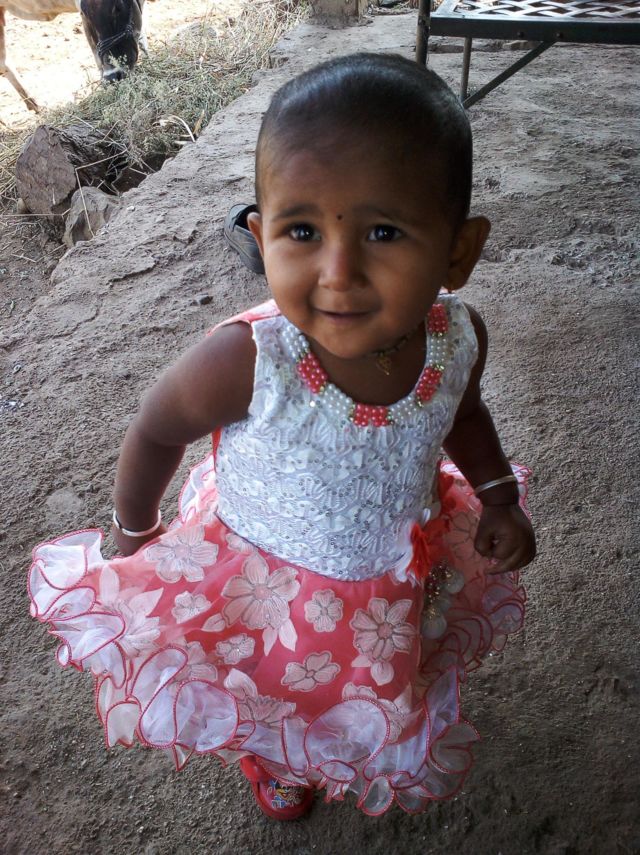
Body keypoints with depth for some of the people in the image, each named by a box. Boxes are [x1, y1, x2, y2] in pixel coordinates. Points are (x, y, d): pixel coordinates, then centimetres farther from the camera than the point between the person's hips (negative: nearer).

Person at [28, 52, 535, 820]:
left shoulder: (459, 337, -25)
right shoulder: (243, 362, -39)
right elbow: (155, 431, -17)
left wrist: (498, 494, -9)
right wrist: (131, 531, -3)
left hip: (403, 570, 4)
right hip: (262, 580, -3)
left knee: (379, 692, 33)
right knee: (270, 699, 27)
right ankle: (270, 760, 65)